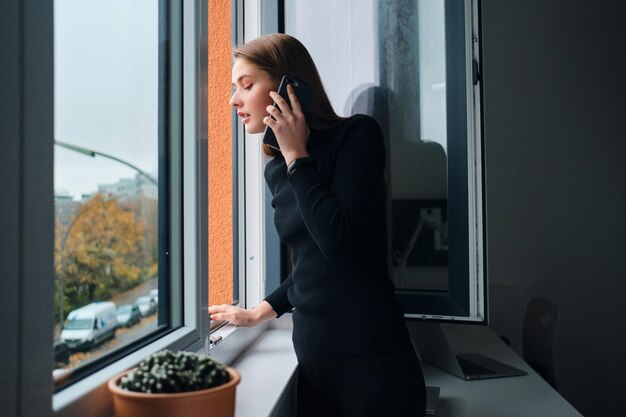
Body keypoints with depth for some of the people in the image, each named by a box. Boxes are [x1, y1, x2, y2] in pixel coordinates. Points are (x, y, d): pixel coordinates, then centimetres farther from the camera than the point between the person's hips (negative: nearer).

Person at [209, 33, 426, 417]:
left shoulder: (356, 134, -9)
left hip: (370, 355, -6)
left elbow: (337, 239, -22)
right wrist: (258, 313, 17)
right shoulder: (277, 170, 8)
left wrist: (297, 152, -14)